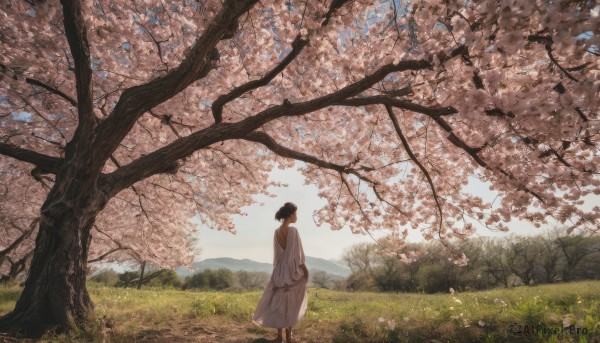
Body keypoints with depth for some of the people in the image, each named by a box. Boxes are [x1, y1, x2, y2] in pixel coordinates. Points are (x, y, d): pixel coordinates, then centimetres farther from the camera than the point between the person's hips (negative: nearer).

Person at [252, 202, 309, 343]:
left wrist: (278, 268, 16)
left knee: (279, 302, 12)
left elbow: (277, 253, 8)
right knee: (291, 303, 10)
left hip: (280, 270, 5)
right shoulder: (293, 230, -18)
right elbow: (297, 254, -16)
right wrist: (305, 270, -6)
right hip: (293, 270, -5)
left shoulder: (277, 232, 1)